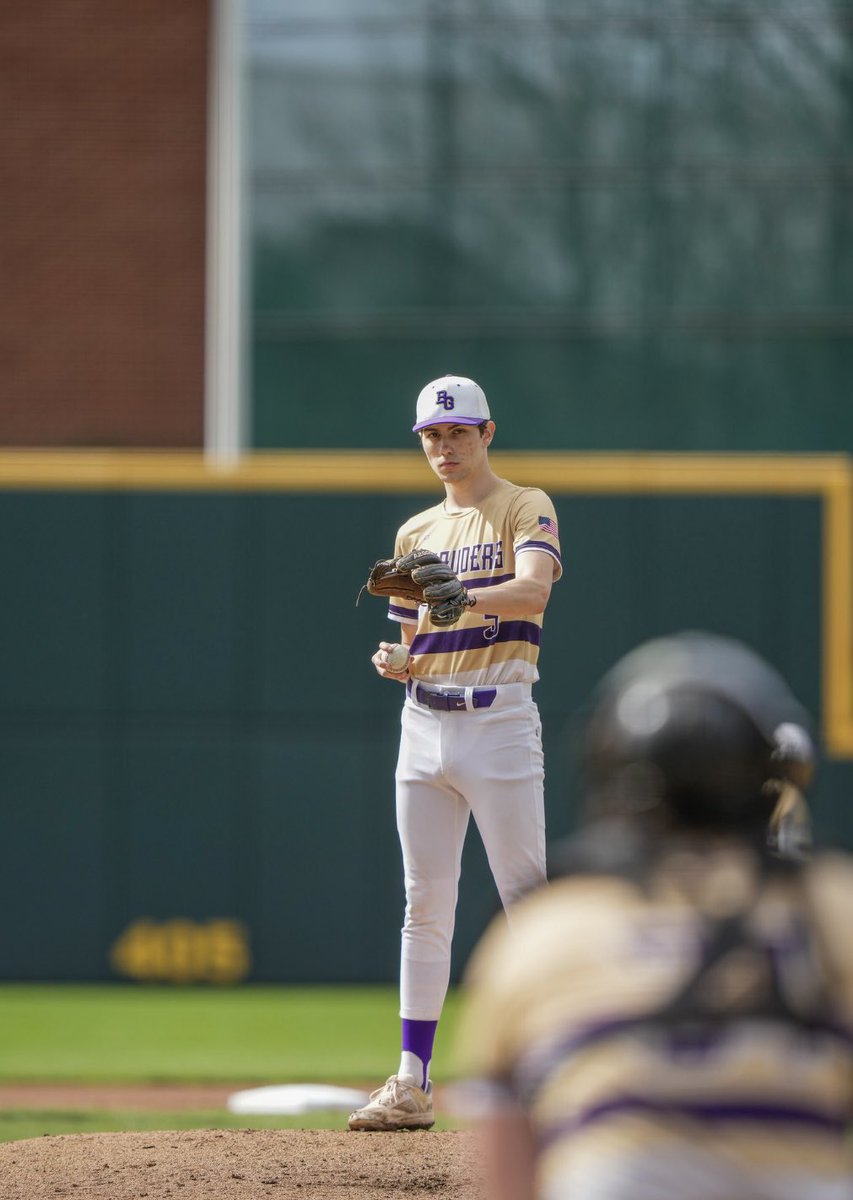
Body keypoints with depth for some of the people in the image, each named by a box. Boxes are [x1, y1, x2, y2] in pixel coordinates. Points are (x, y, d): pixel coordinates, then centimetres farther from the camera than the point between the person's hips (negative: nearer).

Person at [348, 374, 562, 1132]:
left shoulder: (526, 510, 0)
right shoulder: (417, 532, 18)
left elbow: (533, 588, -20)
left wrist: (458, 596, -36)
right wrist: (393, 662, -2)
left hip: (499, 720, -6)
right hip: (425, 722, 6)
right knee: (425, 906, 5)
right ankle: (413, 1084, 5)